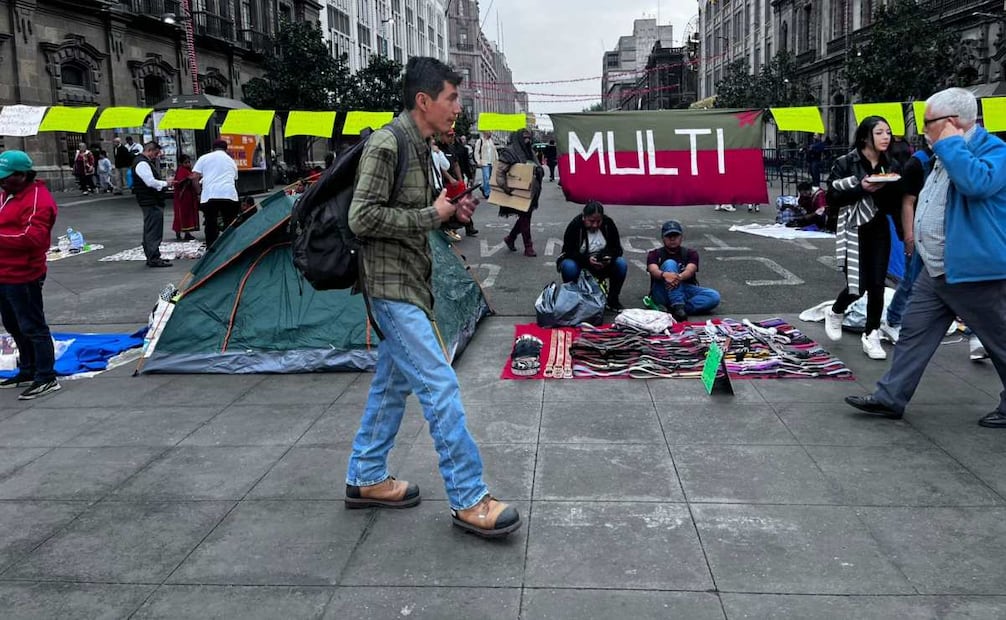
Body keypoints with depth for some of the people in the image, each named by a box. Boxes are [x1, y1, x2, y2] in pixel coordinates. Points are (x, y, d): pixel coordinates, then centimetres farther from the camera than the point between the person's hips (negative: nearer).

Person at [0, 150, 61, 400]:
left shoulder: (38, 201, -18)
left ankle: (46, 378, 4)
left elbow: (32, 237, -27)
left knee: (32, 327, -4)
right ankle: (27, 372, 34)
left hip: (22, 277, -10)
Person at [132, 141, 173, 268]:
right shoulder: (142, 163, -15)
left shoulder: (146, 162, 19)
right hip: (150, 202, -11)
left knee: (150, 230, 16)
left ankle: (151, 257, 24)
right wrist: (165, 183, -11)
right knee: (154, 230, -10)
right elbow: (150, 182, -22)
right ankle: (154, 258, -9)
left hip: (152, 201, 11)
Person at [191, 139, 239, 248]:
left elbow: (194, 177, 5)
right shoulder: (231, 160, 21)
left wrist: (200, 191, 18)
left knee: (210, 226, 4)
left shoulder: (204, 158, 12)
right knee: (230, 225, 7)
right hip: (230, 195, 1)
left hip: (210, 195, -1)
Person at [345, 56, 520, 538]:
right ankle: (469, 500, -3)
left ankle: (365, 479, 29)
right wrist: (430, 216, -16)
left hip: (407, 283, 10)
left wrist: (449, 212, 5)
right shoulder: (386, 144, -16)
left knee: (392, 383, 16)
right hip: (393, 285, -10)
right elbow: (363, 218, -22)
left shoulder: (418, 146, 13)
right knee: (440, 387, -10)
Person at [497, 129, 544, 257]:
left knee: (525, 217, 14)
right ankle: (528, 247, 6)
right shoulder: (509, 152, -11)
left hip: (530, 192, 8)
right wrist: (504, 187, -25)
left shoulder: (529, 152, 13)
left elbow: (540, 169, 22)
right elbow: (500, 171, -18)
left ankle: (510, 238, 32)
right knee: (525, 218, -2)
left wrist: (539, 170, 1)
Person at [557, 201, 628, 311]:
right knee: (569, 267, -37)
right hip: (578, 262, -3)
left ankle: (612, 300, -6)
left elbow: (617, 248, -5)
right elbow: (568, 251, -20)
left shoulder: (608, 223, -11)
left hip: (602, 264, 3)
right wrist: (587, 259, -37)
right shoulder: (575, 226, -20)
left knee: (621, 264, -25)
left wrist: (609, 257, -28)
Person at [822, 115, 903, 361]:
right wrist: (861, 188, -21)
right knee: (857, 285, -5)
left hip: (879, 231, 4)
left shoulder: (891, 166, 6)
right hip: (854, 231, -4)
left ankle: (871, 336, 13)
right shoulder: (846, 163, -7)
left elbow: (896, 204, 8)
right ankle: (835, 313, 27)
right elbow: (832, 198, -11)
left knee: (876, 285, 1)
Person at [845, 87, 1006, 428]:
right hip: (934, 270, 9)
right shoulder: (946, 155, 13)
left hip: (974, 272, -9)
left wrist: (950, 144, -25)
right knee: (914, 333, 8)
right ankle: (890, 398, 14)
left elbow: (977, 183, -37)